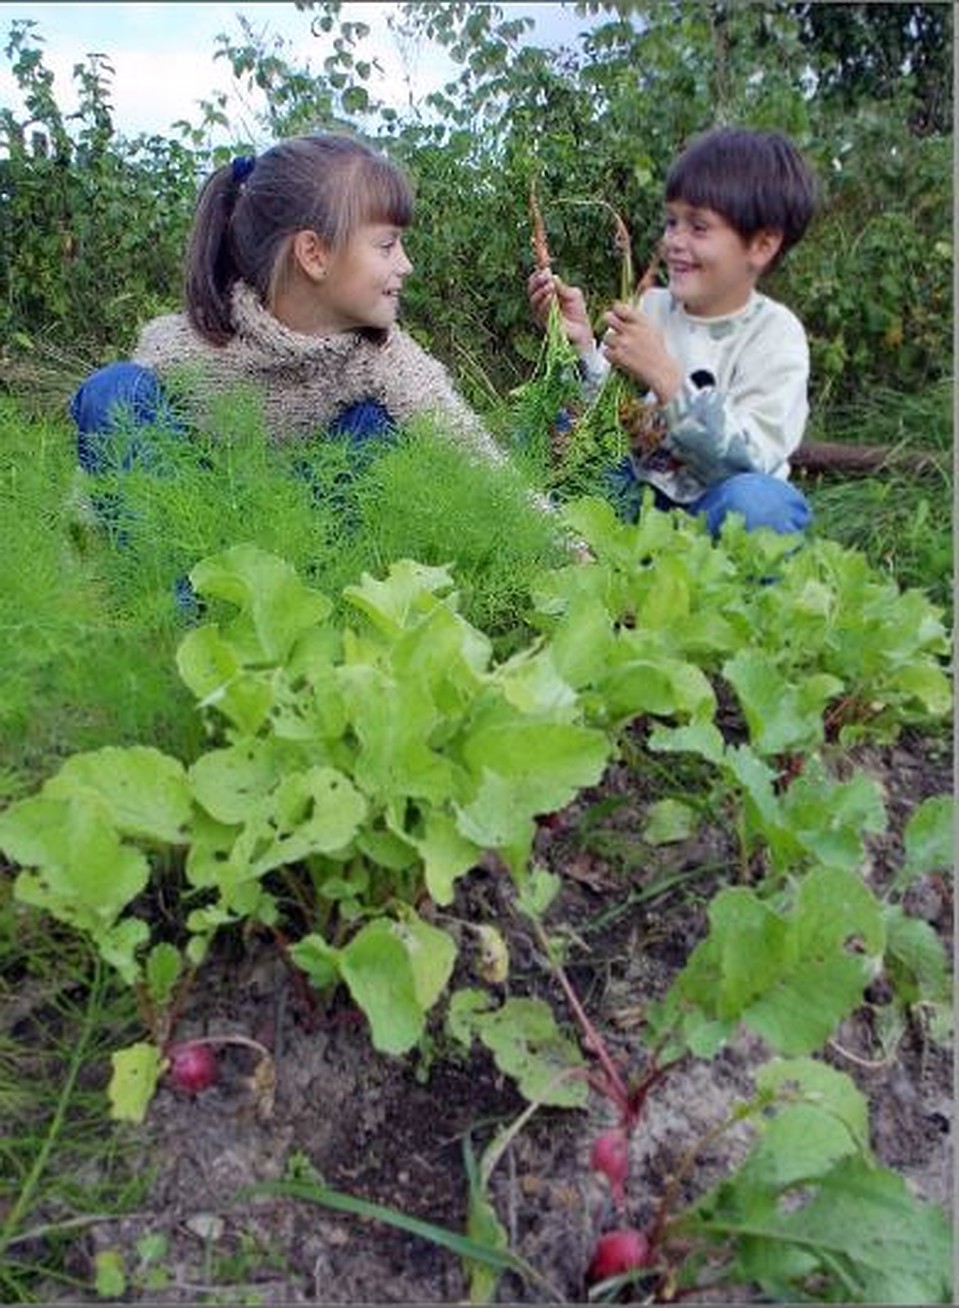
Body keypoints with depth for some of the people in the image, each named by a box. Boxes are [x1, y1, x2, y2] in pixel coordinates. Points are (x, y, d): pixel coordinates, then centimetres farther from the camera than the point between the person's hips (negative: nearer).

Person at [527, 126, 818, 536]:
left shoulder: (775, 333, -10)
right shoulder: (648, 307, 2)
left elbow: (749, 460, -22)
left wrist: (664, 377, -30)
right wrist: (579, 345, -19)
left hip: (713, 509, -3)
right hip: (636, 494, 4)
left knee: (757, 499, -37)